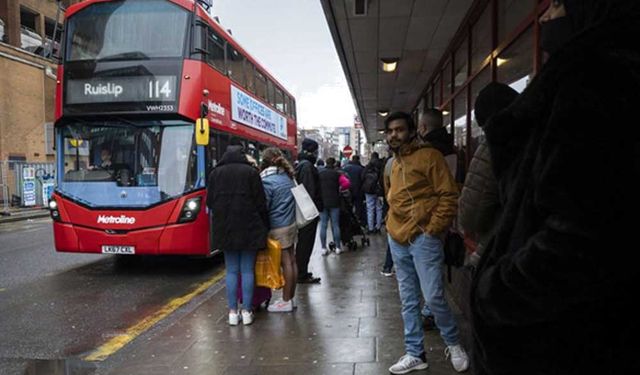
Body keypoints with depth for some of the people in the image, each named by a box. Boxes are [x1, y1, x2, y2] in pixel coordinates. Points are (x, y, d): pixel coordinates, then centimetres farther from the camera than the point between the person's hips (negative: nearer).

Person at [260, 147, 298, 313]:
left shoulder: (267, 181, -14)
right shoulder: (287, 177, 9)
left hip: (278, 227, -8)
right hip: (291, 223, 8)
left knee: (285, 262, -2)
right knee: (291, 260, 11)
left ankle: (286, 301, 7)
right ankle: (290, 297, 22)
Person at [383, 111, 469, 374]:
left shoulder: (429, 156, -8)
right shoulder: (393, 164, 15)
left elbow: (449, 195, -12)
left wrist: (432, 230, -15)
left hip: (423, 239, -7)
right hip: (397, 240, 7)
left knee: (433, 297, -6)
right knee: (408, 301, 12)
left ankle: (453, 344, 20)